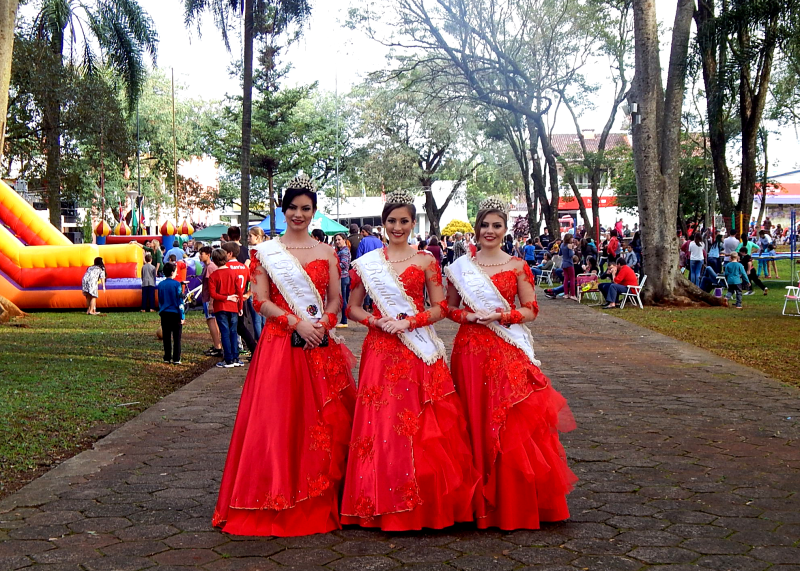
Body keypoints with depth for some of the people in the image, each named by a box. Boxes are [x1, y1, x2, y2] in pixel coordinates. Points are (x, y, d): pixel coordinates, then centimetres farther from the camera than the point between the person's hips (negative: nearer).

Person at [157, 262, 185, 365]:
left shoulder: (160, 285, 5)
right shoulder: (176, 284, -10)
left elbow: (159, 301, 14)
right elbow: (180, 301, -10)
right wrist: (182, 316, -7)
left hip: (164, 314, 4)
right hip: (175, 314, -4)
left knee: (166, 337, 10)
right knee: (176, 337, 1)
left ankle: (167, 358, 13)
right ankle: (176, 359, -1)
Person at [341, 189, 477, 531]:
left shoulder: (425, 261, 6)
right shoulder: (368, 262, 8)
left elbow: (441, 308, 3)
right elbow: (353, 309, 9)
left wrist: (408, 322, -11)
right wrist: (376, 321, -9)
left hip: (419, 352, 0)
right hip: (381, 349, 1)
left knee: (424, 426, -2)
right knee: (382, 422, -3)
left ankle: (428, 505, 10)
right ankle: (387, 506, 8)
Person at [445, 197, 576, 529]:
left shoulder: (517, 266, 4)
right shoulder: (461, 267, 8)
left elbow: (530, 311, 2)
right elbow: (449, 308, 12)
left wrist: (500, 315, -13)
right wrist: (467, 316, -8)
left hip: (508, 352, -1)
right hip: (471, 350, 1)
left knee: (511, 423, -4)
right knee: (475, 420, 2)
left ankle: (514, 502, 8)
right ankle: (479, 498, 14)